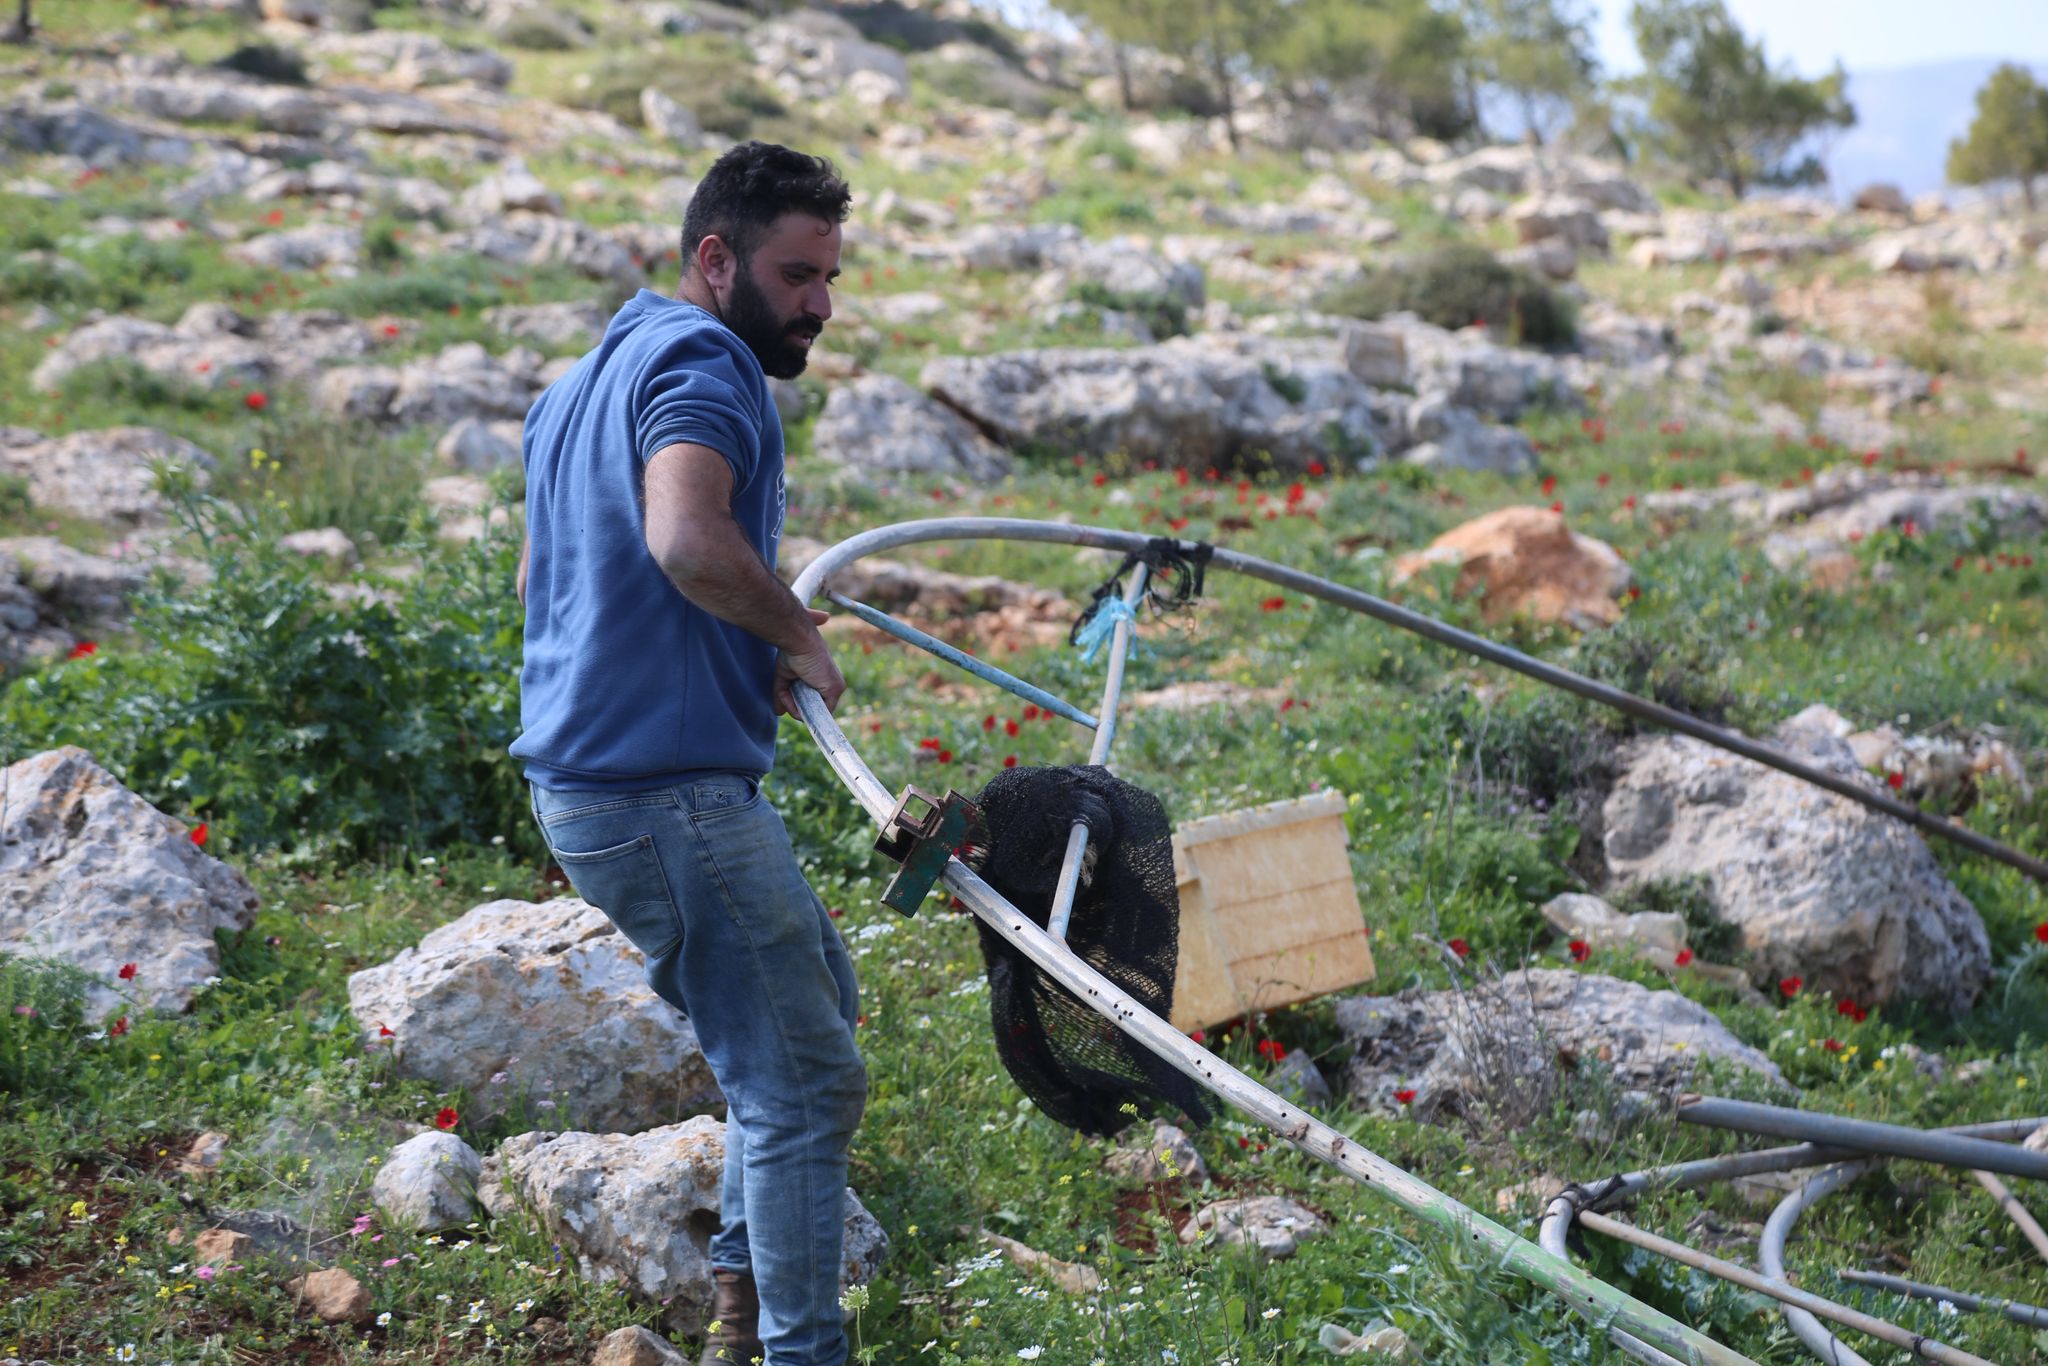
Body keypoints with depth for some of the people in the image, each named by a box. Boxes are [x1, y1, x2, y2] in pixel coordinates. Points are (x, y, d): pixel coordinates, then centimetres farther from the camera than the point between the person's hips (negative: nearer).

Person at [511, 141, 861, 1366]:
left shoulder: (589, 378, 19)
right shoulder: (702, 362, -13)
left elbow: (540, 573, 30)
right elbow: (687, 539, -34)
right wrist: (798, 634, -16)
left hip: (591, 772, 11)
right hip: (670, 789, -11)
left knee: (818, 1000, 24)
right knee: (806, 1080, -3)